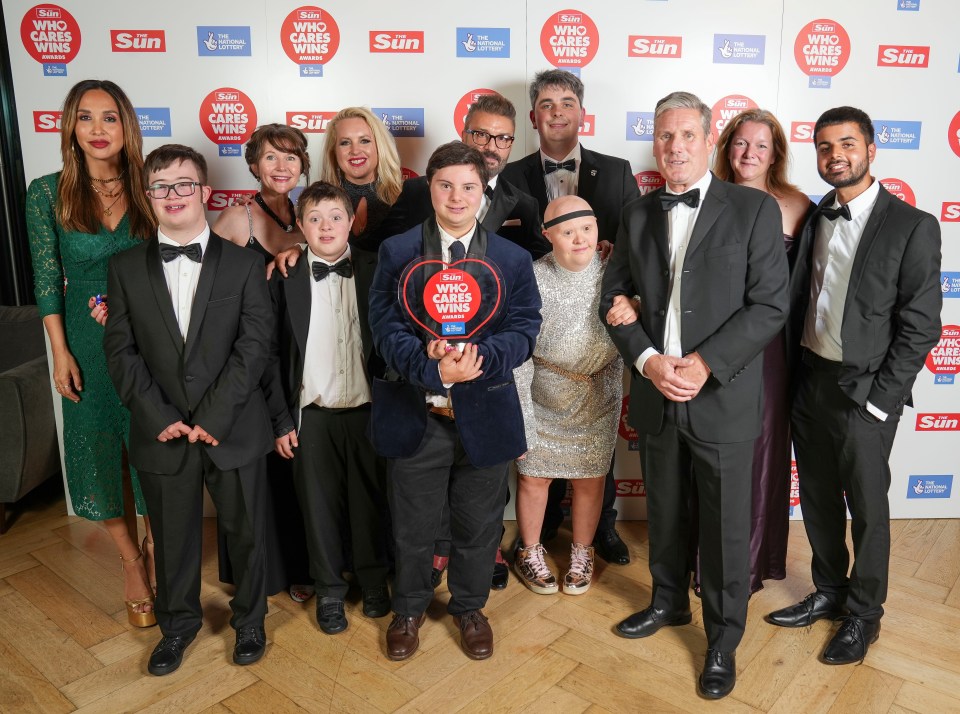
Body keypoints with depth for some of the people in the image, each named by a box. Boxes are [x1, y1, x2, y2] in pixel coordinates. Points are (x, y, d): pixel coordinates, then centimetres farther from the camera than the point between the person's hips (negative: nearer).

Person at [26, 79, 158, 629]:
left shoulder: (147, 190, -2)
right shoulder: (48, 193, -5)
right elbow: (47, 280, -3)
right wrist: (60, 352, -7)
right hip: (88, 344, 0)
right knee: (99, 449, 9)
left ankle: (154, 547, 33)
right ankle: (131, 559, 30)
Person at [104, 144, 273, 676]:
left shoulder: (243, 263, -2)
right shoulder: (126, 268, 4)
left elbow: (254, 345, -9)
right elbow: (121, 351, -1)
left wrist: (211, 417, -15)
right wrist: (161, 418, -11)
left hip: (234, 430, -1)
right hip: (161, 434, 2)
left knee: (245, 531, 13)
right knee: (172, 536, 17)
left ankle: (249, 618, 37)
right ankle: (178, 621, 41)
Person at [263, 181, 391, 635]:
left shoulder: (375, 272, 0)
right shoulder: (285, 279, 0)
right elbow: (273, 353, 1)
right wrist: (282, 419, -2)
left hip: (367, 410, 0)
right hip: (312, 415, 0)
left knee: (370, 500, 11)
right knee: (320, 505, 10)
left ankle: (374, 580, 32)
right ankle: (329, 589, 28)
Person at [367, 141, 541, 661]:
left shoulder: (513, 259, 2)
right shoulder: (396, 251, -1)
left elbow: (524, 330, -5)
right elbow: (385, 327, -9)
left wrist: (477, 358, -24)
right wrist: (434, 368, -26)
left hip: (484, 416, 1)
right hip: (414, 417, -1)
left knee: (478, 527, 16)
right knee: (412, 526, 15)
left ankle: (469, 607, 42)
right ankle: (409, 608, 40)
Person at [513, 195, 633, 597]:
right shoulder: (531, 280, -18)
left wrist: (632, 315, -31)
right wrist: (521, 416, -13)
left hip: (598, 399, 2)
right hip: (543, 397, -2)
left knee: (590, 479, 12)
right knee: (533, 477, 8)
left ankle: (582, 554, 37)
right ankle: (530, 553, 33)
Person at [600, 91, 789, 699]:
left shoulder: (755, 209, -5)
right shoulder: (639, 215, 7)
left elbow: (770, 304, -10)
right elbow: (615, 297, 6)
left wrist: (706, 364, -18)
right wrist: (647, 360, -10)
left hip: (723, 398, -3)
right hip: (656, 397, 4)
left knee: (726, 528, 8)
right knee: (665, 514, 20)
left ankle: (723, 641, 29)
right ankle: (669, 602, 43)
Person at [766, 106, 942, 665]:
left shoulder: (913, 227, -10)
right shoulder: (813, 218, 6)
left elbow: (921, 326, -11)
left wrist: (879, 399, -13)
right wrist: (793, 375, 2)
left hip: (866, 390, -5)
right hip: (809, 382, 5)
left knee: (867, 507, 10)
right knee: (819, 499, 17)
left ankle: (865, 614, 30)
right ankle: (829, 591, 37)